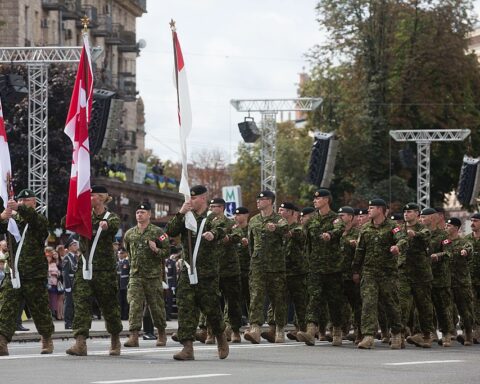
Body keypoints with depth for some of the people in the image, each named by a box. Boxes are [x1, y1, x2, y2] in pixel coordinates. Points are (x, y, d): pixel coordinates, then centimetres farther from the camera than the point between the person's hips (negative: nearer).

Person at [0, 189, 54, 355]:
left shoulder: (39, 220, 1)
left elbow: (34, 218, -23)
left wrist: (19, 208, -44)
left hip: (35, 275, -2)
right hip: (13, 272, 2)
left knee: (40, 309, 8)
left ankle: (47, 340, 28)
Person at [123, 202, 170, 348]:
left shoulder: (157, 232, -3)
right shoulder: (129, 234, 9)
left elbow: (167, 251, -2)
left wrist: (156, 250, -19)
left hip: (153, 275, -2)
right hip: (135, 275, 2)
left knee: (156, 306, 5)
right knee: (134, 304, -11)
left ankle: (161, 334, 22)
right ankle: (133, 336, -17)